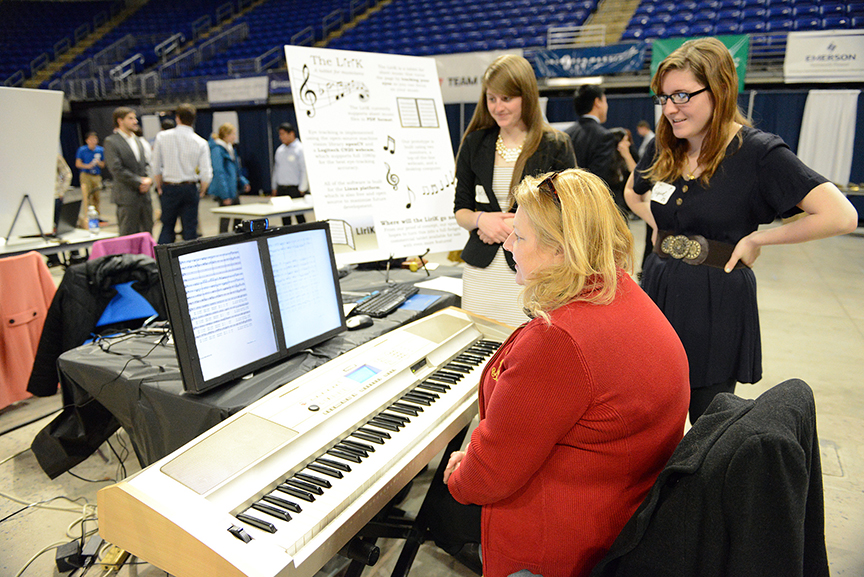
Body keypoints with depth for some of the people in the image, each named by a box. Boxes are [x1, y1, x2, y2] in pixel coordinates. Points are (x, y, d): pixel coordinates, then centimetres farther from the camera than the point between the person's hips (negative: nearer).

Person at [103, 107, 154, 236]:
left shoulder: (137, 140, 18)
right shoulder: (111, 142, -6)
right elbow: (117, 169, -13)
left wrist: (148, 179, -1)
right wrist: (139, 182, -14)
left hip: (144, 195, 7)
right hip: (127, 196, -7)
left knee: (147, 234, 9)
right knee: (128, 236, -2)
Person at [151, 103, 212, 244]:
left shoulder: (162, 137, -2)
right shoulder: (200, 142, -5)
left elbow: (156, 167, 2)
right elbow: (206, 174, -9)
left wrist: (159, 187, 16)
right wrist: (202, 191, 8)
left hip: (169, 188, 1)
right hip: (190, 189, -1)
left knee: (167, 227, 10)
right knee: (190, 228, 5)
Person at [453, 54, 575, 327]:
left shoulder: (555, 146, 0)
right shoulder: (475, 143, 10)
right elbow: (460, 209, 12)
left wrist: (517, 228, -13)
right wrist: (481, 219, -10)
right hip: (481, 272, 3)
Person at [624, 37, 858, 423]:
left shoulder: (758, 152, -12)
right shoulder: (663, 149, 4)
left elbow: (842, 216, -17)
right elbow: (632, 193, 26)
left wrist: (756, 238, -13)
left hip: (718, 305, -5)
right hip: (658, 291, 5)